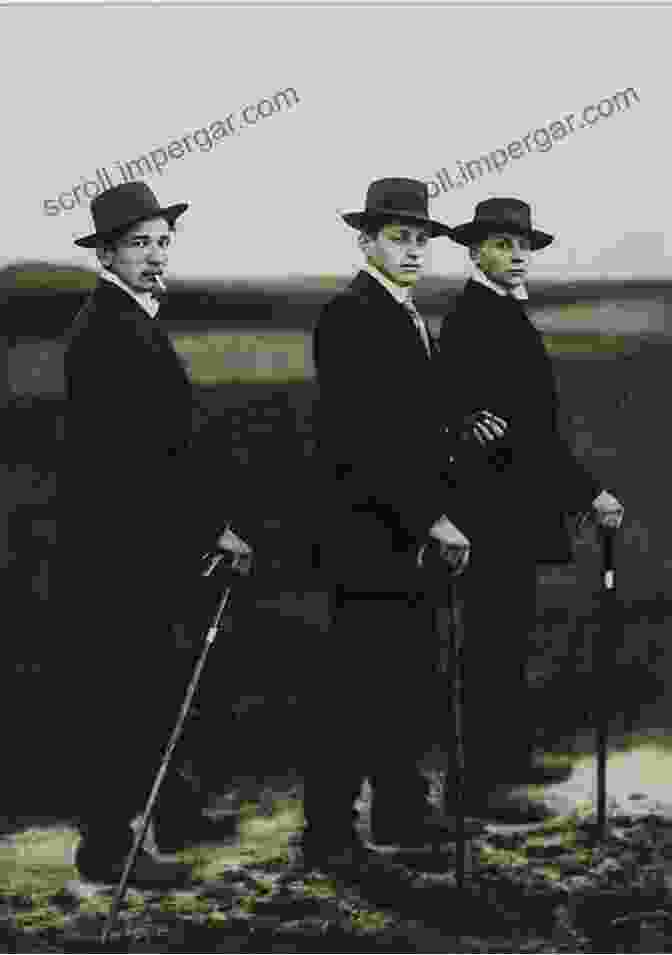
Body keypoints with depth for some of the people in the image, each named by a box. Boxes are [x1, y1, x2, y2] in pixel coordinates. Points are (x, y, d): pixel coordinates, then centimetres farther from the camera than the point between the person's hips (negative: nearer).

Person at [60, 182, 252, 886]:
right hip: (120, 544, -11)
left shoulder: (133, 322, 15)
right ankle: (108, 846, 3)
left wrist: (202, 521, 19)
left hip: (148, 539, 11)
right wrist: (211, 524, -18)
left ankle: (168, 813, 32)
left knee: (158, 682, 19)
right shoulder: (107, 332, -19)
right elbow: (146, 452, -23)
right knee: (121, 690, -4)